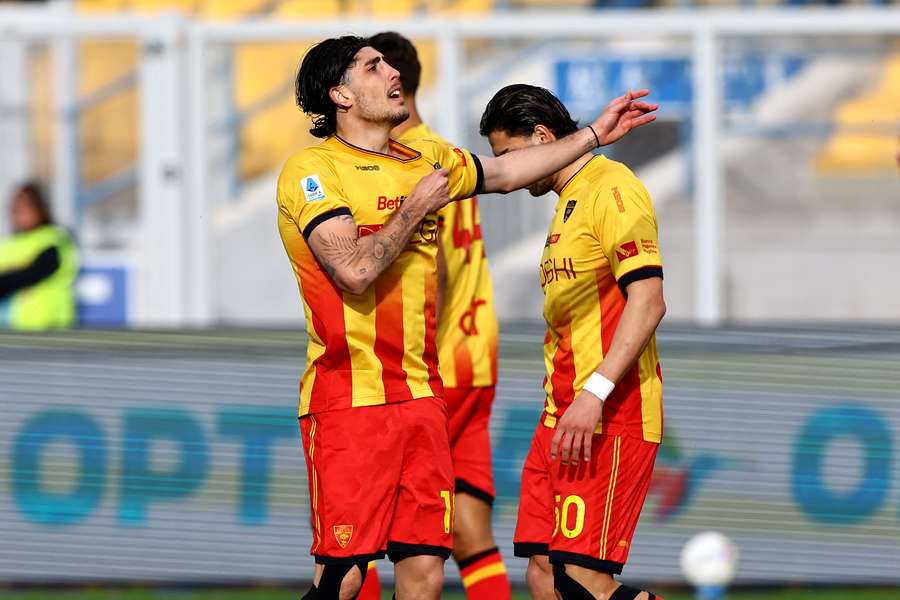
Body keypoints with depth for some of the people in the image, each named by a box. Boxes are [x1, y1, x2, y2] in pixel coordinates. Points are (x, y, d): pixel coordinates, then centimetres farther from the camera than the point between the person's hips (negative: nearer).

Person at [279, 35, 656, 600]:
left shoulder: (424, 161, 16)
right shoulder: (312, 170, -7)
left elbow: (504, 172, 34)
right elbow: (354, 271, -19)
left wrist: (595, 134, 36)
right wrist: (415, 208, -7)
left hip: (421, 395, 7)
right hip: (349, 399, -7)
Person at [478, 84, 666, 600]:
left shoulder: (612, 189, -9)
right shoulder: (569, 201, 23)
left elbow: (647, 301, -19)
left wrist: (595, 393, -25)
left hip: (610, 421, -10)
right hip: (561, 420, 10)